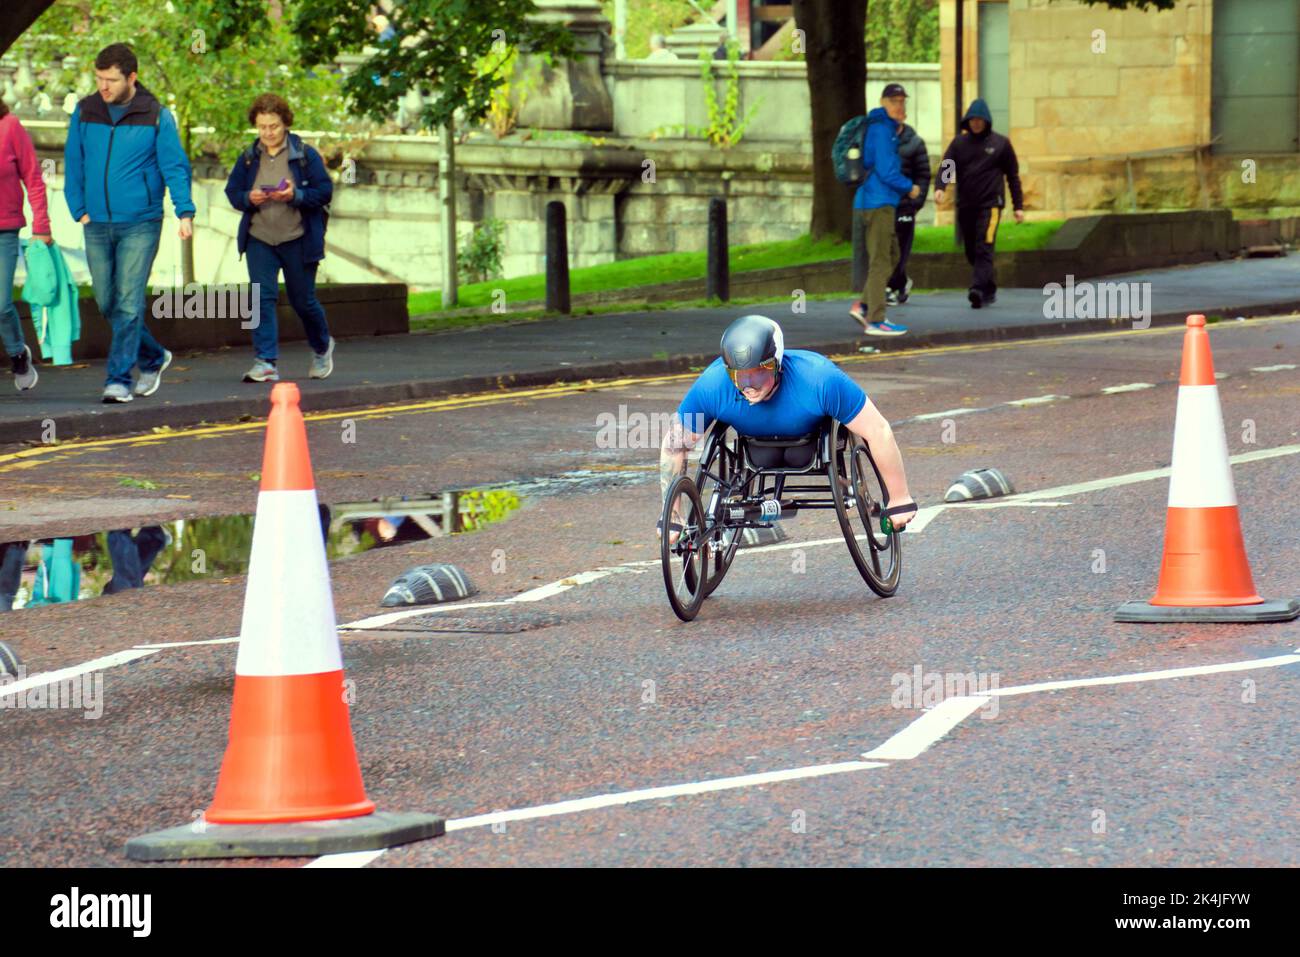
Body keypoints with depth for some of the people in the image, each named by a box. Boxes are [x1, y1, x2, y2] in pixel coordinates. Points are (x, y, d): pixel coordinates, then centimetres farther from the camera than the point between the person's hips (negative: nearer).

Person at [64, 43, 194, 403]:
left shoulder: (156, 116, -5)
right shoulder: (84, 113, 4)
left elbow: (174, 167, -6)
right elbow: (73, 165, 11)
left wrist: (185, 212, -17)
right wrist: (79, 210, 4)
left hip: (140, 224, -4)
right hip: (97, 226, 4)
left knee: (128, 303, -8)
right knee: (107, 303, 9)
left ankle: (119, 377, -6)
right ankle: (153, 357, 29)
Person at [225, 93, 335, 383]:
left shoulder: (305, 155, -3)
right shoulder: (248, 158, 5)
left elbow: (325, 191, -5)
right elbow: (232, 191, 10)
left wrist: (296, 195, -22)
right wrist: (248, 199, -12)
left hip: (297, 239, -2)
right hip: (259, 239, 2)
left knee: (303, 300, 9)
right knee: (262, 297, -12)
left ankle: (322, 348, 36)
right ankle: (265, 363, -14)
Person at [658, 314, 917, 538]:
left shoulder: (819, 378, -43)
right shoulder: (711, 386, -38)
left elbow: (879, 432, -34)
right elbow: (673, 447, -23)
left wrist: (900, 502, -27)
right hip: (755, 435, 2)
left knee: (797, 457, -19)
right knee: (763, 460, -17)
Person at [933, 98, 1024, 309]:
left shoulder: (1000, 143, 4)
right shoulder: (959, 143, 9)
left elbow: (1013, 176, 7)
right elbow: (946, 166, -1)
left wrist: (1018, 206, 4)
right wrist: (940, 187, -22)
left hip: (990, 204, -4)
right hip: (966, 205, 4)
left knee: (984, 249, -17)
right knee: (971, 252, 8)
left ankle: (978, 289, -27)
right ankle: (990, 290, 22)